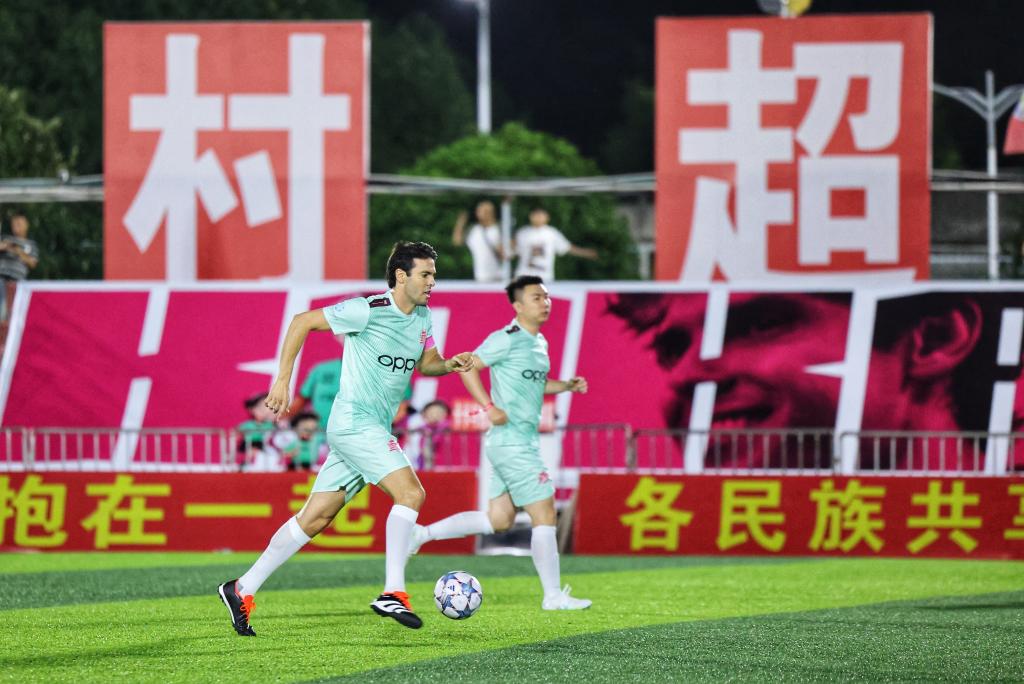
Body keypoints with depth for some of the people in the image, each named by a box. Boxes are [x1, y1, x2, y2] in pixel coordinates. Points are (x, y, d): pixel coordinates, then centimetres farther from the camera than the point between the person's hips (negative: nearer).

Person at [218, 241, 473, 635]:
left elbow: (426, 363, 24)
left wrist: (450, 364, 0)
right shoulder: (367, 311, -13)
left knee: (315, 518, 7)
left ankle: (242, 591, 12)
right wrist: (282, 380, -9)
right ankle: (393, 593, -21)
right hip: (354, 421, -8)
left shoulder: (422, 317, 11)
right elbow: (302, 322, -7)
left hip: (375, 430, 8)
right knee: (410, 492, -20)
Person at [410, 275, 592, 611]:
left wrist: (567, 385, 11)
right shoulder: (507, 339, -12)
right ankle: (553, 596, -3)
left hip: (523, 442, 10)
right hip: (512, 442, -10)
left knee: (498, 520, 13)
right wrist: (490, 408, -23)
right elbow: (468, 366, -14)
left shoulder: (539, 343, 15)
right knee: (544, 516, -8)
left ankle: (422, 533, 20)